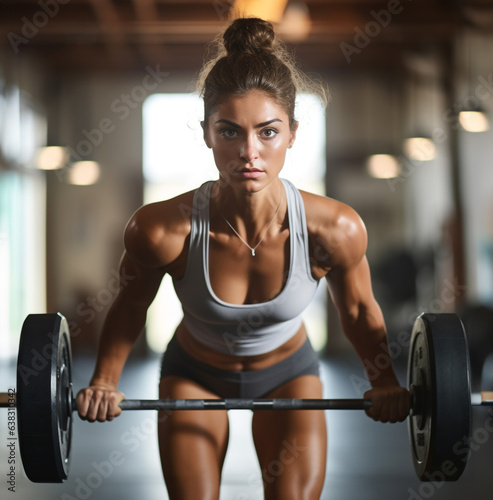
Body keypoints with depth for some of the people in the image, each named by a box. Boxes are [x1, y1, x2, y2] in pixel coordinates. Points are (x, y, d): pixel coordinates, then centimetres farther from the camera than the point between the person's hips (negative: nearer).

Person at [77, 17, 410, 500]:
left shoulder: (335, 229, -32)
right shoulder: (159, 230, -34)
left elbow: (358, 310, -8)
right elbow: (130, 304, -9)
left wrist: (386, 383, 0)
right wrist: (105, 382, -4)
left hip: (289, 370, 1)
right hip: (194, 373, 0)